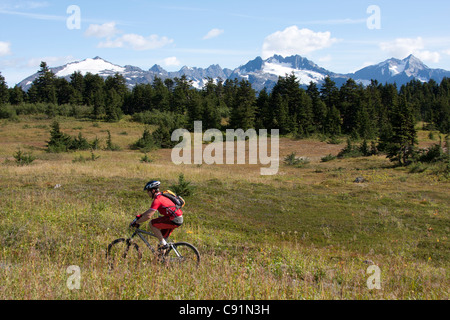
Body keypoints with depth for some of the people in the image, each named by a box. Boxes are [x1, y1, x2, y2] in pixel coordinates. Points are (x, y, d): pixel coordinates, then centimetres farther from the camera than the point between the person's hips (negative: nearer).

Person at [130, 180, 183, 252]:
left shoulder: (157, 200, -16)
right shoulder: (160, 196, 15)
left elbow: (148, 216, -22)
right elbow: (150, 210, 27)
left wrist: (136, 222, -11)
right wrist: (139, 216, 24)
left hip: (175, 220, -10)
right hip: (178, 219, 10)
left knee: (152, 224, -8)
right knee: (162, 237, 16)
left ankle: (163, 244, -4)